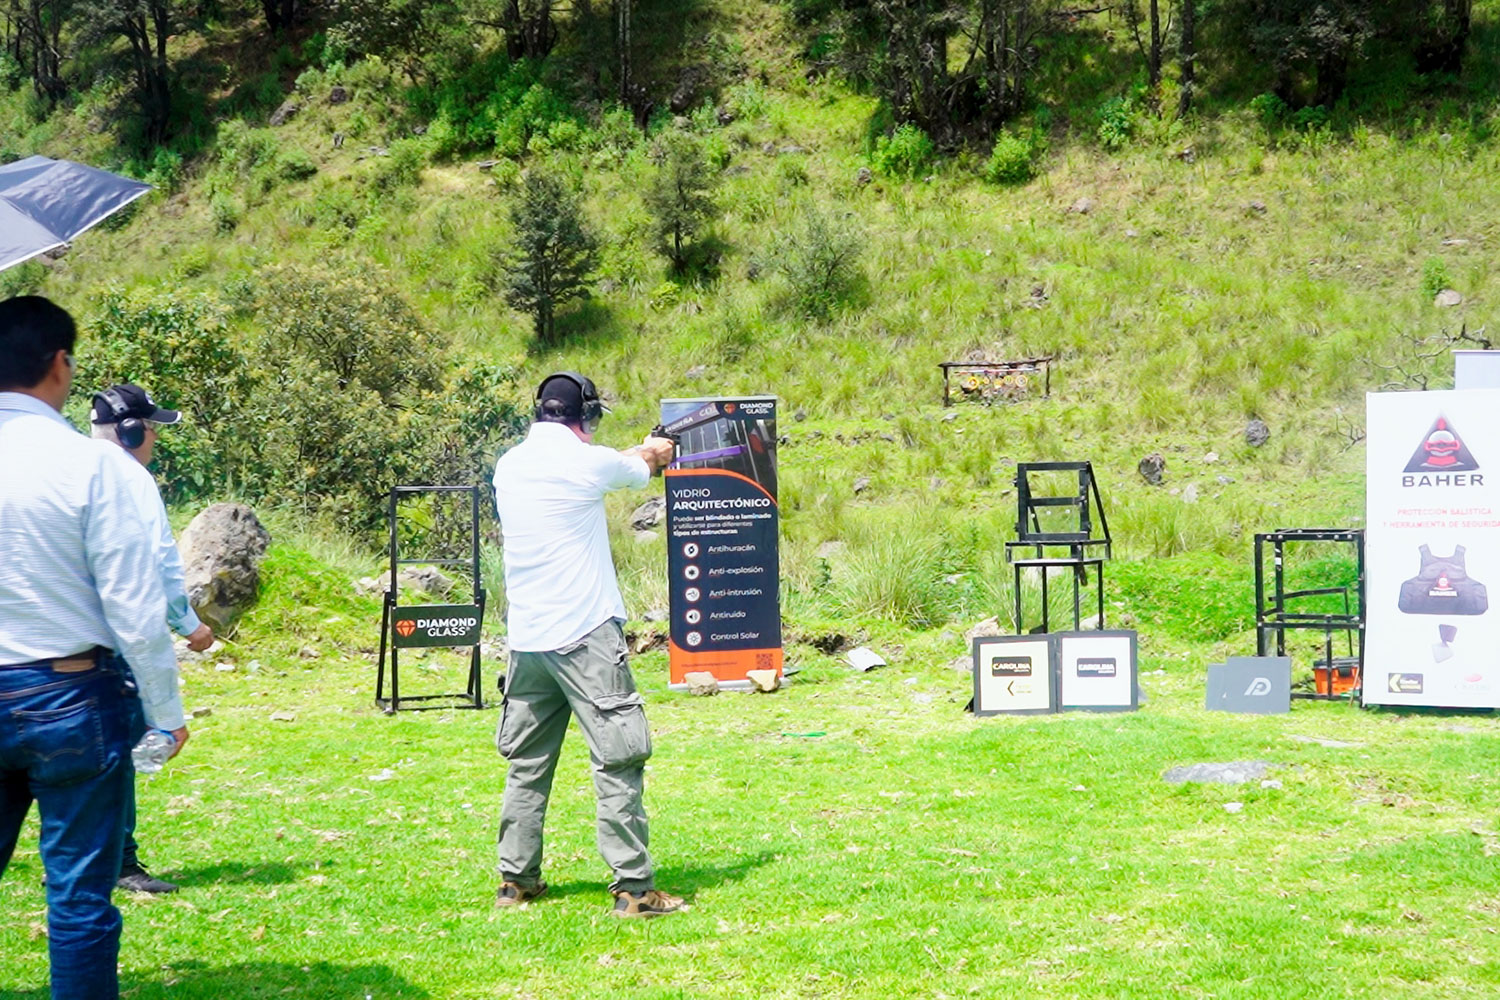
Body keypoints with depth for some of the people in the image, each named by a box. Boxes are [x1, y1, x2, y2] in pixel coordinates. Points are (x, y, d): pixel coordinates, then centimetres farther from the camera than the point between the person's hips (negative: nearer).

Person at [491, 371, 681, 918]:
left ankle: (516, 879, 20)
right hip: (585, 635, -7)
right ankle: (633, 887, -3)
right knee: (619, 761, -3)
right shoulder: (587, 463, -8)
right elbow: (641, 469, 13)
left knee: (527, 763, 15)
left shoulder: (509, 465, 9)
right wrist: (654, 452, 36)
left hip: (525, 641, 7)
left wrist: (639, 451, 35)